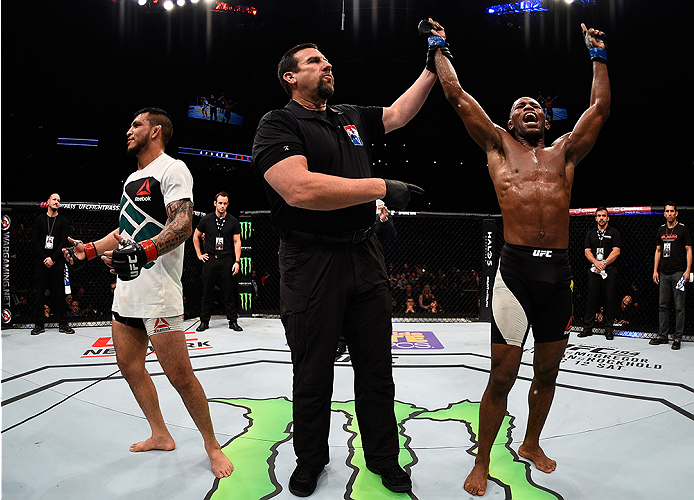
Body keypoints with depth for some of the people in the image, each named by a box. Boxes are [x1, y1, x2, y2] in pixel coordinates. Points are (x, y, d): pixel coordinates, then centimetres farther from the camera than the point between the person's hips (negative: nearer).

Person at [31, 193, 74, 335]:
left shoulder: (63, 220, 8)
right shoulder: (40, 219, 10)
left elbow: (64, 242, 0)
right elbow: (35, 241, 4)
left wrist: (53, 258, -10)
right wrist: (44, 259, -8)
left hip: (57, 262, -1)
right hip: (42, 261, 1)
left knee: (59, 292, 0)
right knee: (40, 292, 1)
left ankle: (63, 324, 4)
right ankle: (39, 324, 7)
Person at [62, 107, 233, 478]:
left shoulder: (173, 170, -8)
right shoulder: (132, 179, 21)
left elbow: (183, 225, -22)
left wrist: (143, 251, -35)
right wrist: (89, 249, 22)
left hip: (159, 290, -10)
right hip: (126, 289, 10)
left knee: (179, 375, -7)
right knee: (129, 367, 15)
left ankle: (212, 446, 11)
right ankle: (160, 436, 31)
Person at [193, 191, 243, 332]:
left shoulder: (233, 221, 4)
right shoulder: (206, 220, 4)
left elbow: (237, 241, 3)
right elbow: (196, 236, 15)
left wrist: (237, 261, -5)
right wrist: (199, 254, 8)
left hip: (226, 260, 0)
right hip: (209, 259, 0)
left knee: (229, 292, 1)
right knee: (207, 291, 5)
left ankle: (233, 321, 9)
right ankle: (204, 321, 14)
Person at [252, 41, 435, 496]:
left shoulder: (352, 117, 15)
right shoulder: (278, 125, -7)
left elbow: (398, 114, 25)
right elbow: (299, 189, -23)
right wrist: (381, 188, -19)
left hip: (365, 255, 6)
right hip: (311, 260, -6)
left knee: (376, 368, 15)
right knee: (313, 374, 10)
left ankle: (384, 458, 34)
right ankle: (311, 461, 33)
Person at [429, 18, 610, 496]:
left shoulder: (564, 152, 17)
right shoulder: (499, 146, 10)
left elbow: (600, 106, 22)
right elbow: (458, 96, 11)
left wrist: (598, 55, 30)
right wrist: (440, 49, 20)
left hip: (560, 271, 4)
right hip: (517, 269, -4)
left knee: (548, 370, 16)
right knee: (502, 375, -1)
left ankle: (532, 443, 37)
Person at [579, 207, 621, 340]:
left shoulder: (614, 233, 6)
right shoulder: (590, 233, 15)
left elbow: (616, 252, -3)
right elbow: (587, 251, 6)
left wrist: (604, 263, -15)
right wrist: (596, 263, -11)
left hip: (609, 270, -2)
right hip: (594, 271, 2)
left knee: (610, 300, -1)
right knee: (591, 299, 3)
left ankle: (609, 329, 6)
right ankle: (587, 328, 8)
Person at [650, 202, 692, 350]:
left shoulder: (682, 229, -1)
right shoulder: (661, 229, 14)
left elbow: (689, 250, -2)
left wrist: (688, 270, -11)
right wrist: (655, 270, 11)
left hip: (678, 273, -5)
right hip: (664, 273, 5)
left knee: (679, 307, -1)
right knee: (663, 305, 7)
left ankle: (678, 338, 5)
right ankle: (662, 336, 15)